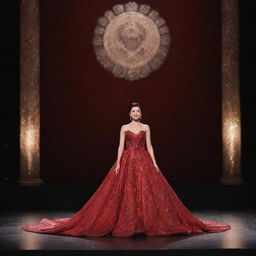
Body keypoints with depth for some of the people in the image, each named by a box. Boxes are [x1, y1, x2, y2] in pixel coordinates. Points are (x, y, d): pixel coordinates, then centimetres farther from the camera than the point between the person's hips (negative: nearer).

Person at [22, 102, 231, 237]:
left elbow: (149, 146, 6)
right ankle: (127, 224, 4)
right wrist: (118, 163, -8)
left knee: (147, 190, -4)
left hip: (144, 162, 1)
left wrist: (154, 163, -3)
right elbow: (121, 146, 2)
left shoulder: (146, 128, 8)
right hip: (127, 162, 0)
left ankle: (149, 222, 5)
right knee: (125, 191, -3)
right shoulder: (124, 128, 6)